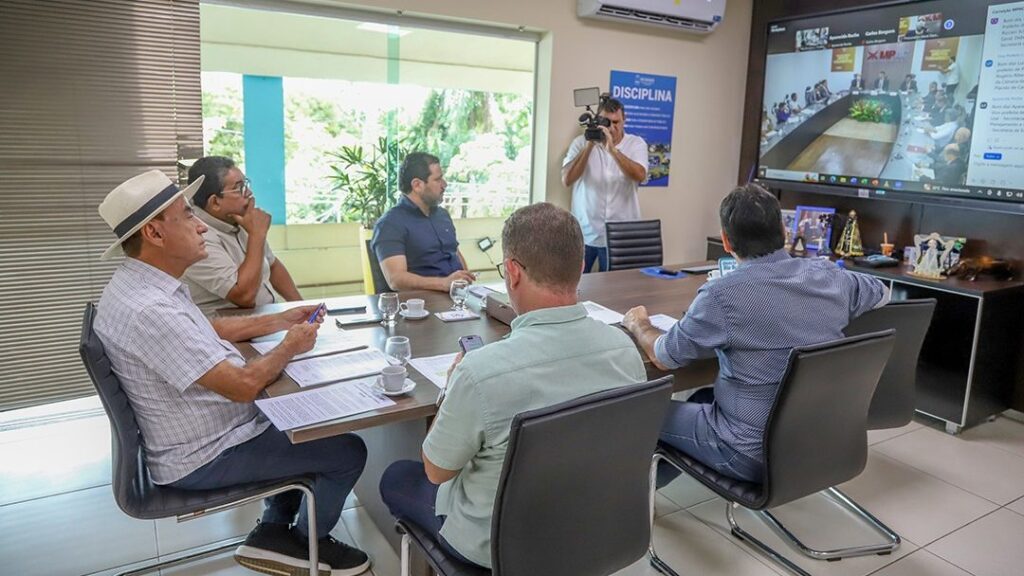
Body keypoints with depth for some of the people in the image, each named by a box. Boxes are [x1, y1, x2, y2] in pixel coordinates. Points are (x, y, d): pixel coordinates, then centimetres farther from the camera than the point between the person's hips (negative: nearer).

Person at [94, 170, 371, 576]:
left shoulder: (140, 283, 1)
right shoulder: (149, 310, -32)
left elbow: (210, 329, 16)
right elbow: (243, 385, -31)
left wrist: (280, 321, 7)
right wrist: (290, 346, -13)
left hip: (199, 428, 10)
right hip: (204, 456, -10)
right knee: (348, 452, -2)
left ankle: (275, 532, 26)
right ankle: (308, 543, 24)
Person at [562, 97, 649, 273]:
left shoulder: (636, 144, 1)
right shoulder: (582, 142, 1)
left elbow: (640, 176, -17)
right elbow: (567, 180, -10)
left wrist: (612, 149, -26)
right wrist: (590, 146, -17)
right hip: (584, 233, 0)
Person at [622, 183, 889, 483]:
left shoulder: (722, 296, -24)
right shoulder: (829, 275, -6)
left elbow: (664, 357, -9)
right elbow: (883, 293, 17)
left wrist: (638, 324, 12)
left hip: (755, 455, -6)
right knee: (704, 397, 28)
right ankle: (662, 473, 47)